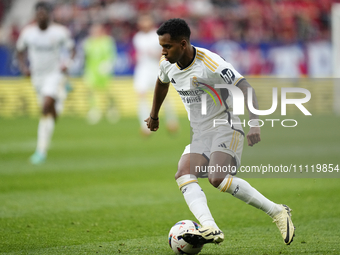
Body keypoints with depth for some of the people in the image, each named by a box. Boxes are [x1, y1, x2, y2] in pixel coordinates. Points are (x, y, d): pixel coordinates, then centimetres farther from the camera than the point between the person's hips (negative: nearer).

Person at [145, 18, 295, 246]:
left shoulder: (210, 64, -22)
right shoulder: (167, 64, 1)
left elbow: (245, 88, -22)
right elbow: (162, 83, 25)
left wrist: (255, 123, -35)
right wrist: (154, 114, 38)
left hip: (227, 128, -7)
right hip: (200, 134, 7)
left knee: (218, 178, -27)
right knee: (183, 175, -17)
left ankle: (277, 212, -15)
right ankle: (210, 229, -36)